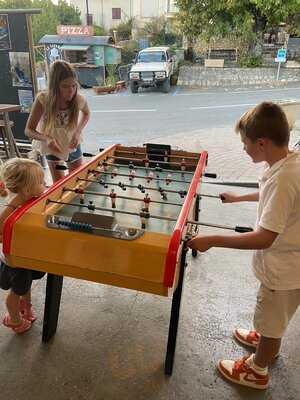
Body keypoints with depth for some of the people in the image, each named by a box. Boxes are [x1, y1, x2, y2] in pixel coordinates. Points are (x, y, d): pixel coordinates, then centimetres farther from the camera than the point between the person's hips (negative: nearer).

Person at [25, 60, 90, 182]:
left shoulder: (79, 99, -25)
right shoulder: (43, 100, -29)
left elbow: (86, 113, 2)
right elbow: (29, 130, -21)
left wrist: (78, 131, -16)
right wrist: (47, 138, -42)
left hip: (72, 144, 2)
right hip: (52, 145, -1)